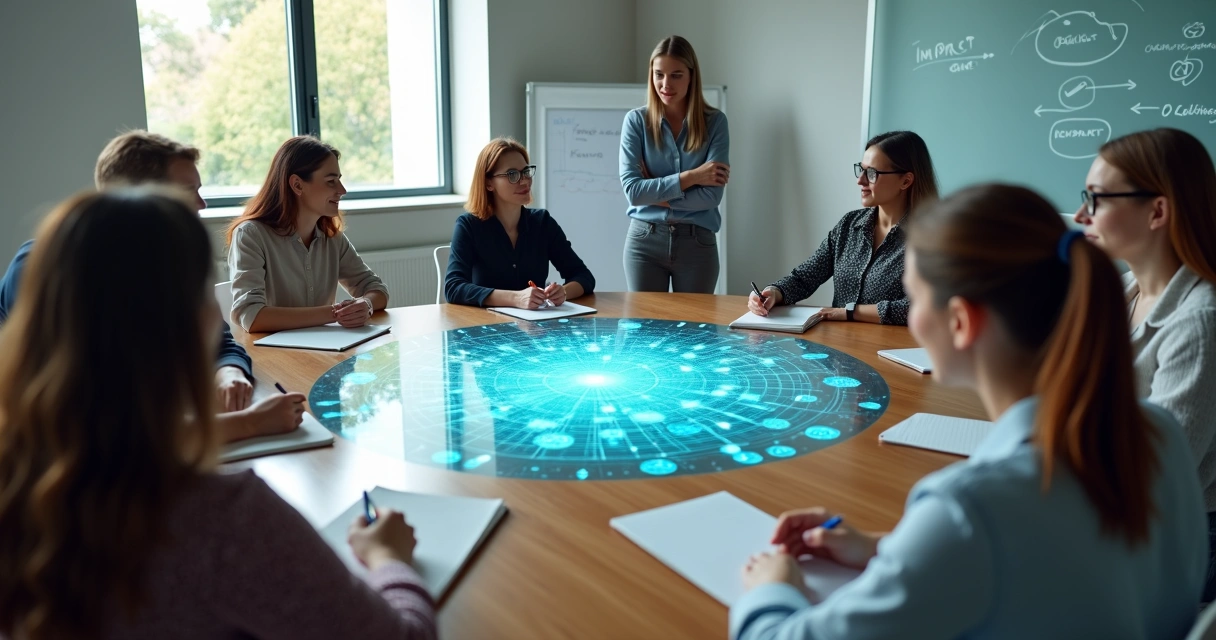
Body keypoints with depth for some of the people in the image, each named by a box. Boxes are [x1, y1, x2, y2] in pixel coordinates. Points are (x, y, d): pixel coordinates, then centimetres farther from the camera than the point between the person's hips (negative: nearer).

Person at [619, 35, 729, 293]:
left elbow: (711, 195, -11)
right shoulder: (636, 120, -2)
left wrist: (653, 194, -11)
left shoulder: (714, 122, -3)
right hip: (644, 241, 0)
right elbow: (632, 189, -11)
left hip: (697, 242, 0)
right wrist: (690, 176, -13)